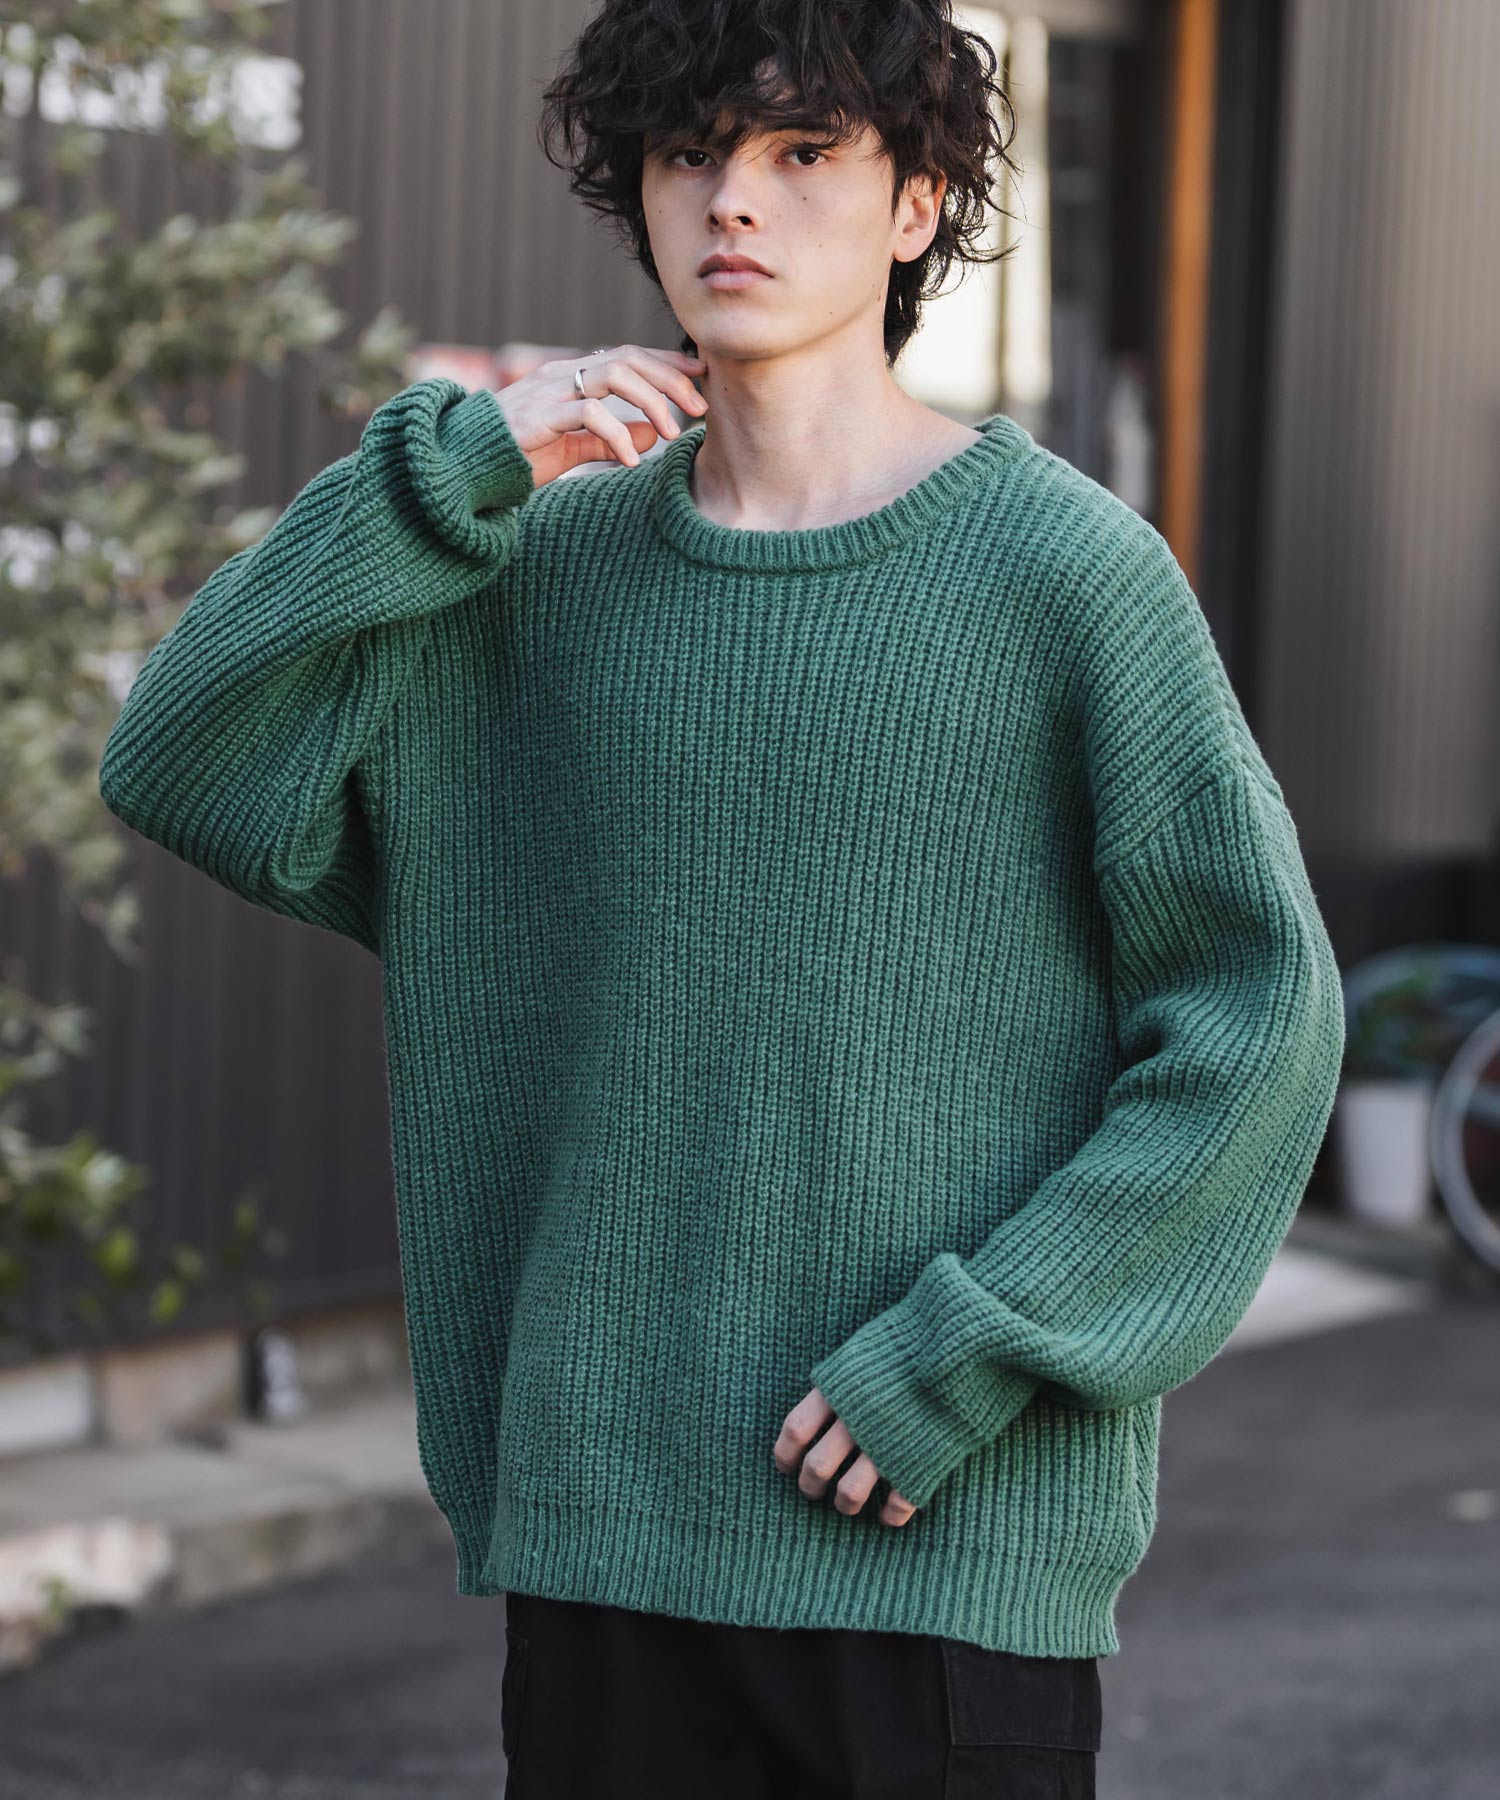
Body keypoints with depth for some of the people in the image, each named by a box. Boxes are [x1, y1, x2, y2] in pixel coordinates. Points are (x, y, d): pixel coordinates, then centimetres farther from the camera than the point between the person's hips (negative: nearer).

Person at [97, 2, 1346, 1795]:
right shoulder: (560, 565, 7)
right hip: (609, 1506, 4)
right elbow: (185, 764, 0)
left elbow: (1256, 1014, -6)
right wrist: (452, 474, -10)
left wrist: (967, 1353, -13)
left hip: (951, 1530, -4)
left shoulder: (1071, 567, -5)